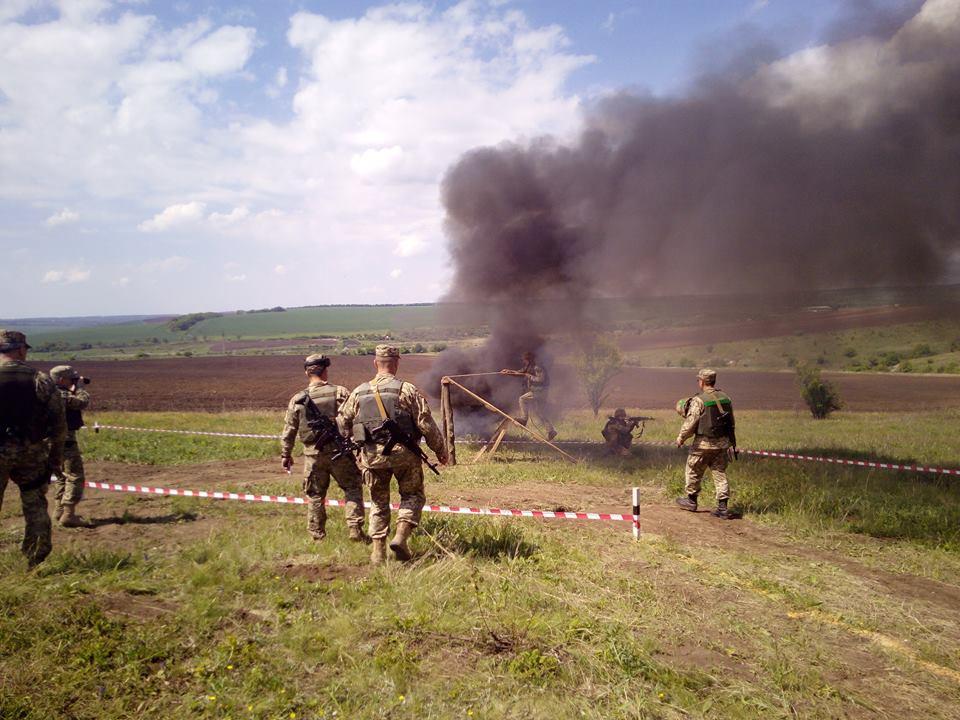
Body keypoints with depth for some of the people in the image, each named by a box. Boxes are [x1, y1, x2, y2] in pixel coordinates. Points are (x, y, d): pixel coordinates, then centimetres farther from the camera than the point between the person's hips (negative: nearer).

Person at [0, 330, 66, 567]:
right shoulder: (41, 379, -2)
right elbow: (58, 424, -1)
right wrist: (56, 456, 8)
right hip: (31, 453, 1)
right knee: (35, 506, 13)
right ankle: (38, 561, 16)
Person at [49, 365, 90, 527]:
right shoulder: (61, 394, -19)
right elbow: (83, 402, -22)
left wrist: (74, 390, 10)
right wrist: (80, 386, -8)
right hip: (65, 440, -10)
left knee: (62, 476, 20)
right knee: (75, 476, -6)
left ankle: (60, 510, 26)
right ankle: (68, 514, -9)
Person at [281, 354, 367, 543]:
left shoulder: (297, 399, 1)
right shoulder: (341, 393, -6)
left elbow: (288, 430, 6)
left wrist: (285, 455, 17)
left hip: (313, 455, 2)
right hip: (339, 451, -2)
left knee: (315, 496, 13)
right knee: (352, 488, 11)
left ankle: (316, 535, 20)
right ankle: (355, 530, 5)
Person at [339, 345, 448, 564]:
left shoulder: (359, 393, 4)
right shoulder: (407, 390, -8)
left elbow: (343, 423, 11)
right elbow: (426, 424, -8)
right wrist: (441, 450, 3)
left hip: (372, 455, 3)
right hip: (403, 453, -3)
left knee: (379, 502, 16)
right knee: (412, 495, 16)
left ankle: (378, 551, 16)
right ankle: (401, 537, -2)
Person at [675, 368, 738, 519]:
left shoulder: (699, 400, -14)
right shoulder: (726, 398, 6)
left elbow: (690, 423, -14)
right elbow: (731, 423, 13)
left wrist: (681, 438, 1)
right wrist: (732, 443, 21)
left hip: (704, 443, -5)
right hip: (722, 443, 6)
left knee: (694, 471, 13)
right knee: (720, 473, 9)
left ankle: (691, 500, 26)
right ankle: (723, 508, 5)